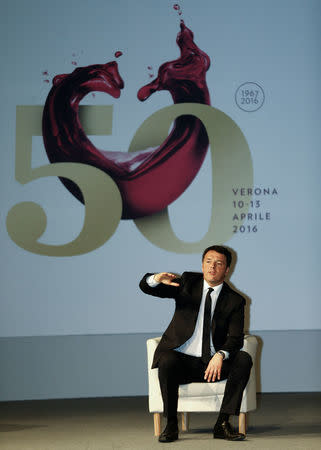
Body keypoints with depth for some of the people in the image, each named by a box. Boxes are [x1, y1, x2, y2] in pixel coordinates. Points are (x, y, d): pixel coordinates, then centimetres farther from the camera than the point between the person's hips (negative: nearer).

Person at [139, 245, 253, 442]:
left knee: (244, 359, -24)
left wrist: (220, 355, -27)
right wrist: (158, 279, -28)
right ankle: (171, 425, -20)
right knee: (167, 362, -34)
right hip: (182, 360, -1)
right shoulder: (188, 282, 7)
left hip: (213, 363, 1)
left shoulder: (235, 300, 6)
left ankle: (223, 423, -22)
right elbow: (145, 286, -3)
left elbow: (236, 338, -5)